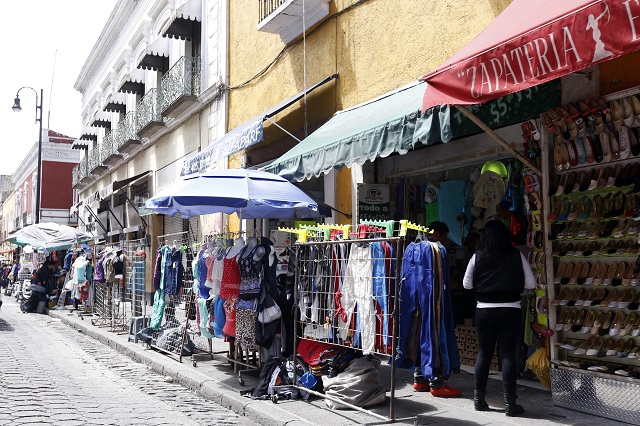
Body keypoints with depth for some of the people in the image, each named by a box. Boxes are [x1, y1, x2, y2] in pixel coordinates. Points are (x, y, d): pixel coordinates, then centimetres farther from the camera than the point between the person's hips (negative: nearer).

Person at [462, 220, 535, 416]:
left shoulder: (477, 257, -2)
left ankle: (479, 399, 18)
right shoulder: (517, 256, -4)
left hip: (484, 310, 1)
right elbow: (530, 284, 0)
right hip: (510, 310, -1)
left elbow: (467, 284, 4)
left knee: (483, 354, 11)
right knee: (508, 355, 2)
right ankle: (510, 404, 4)